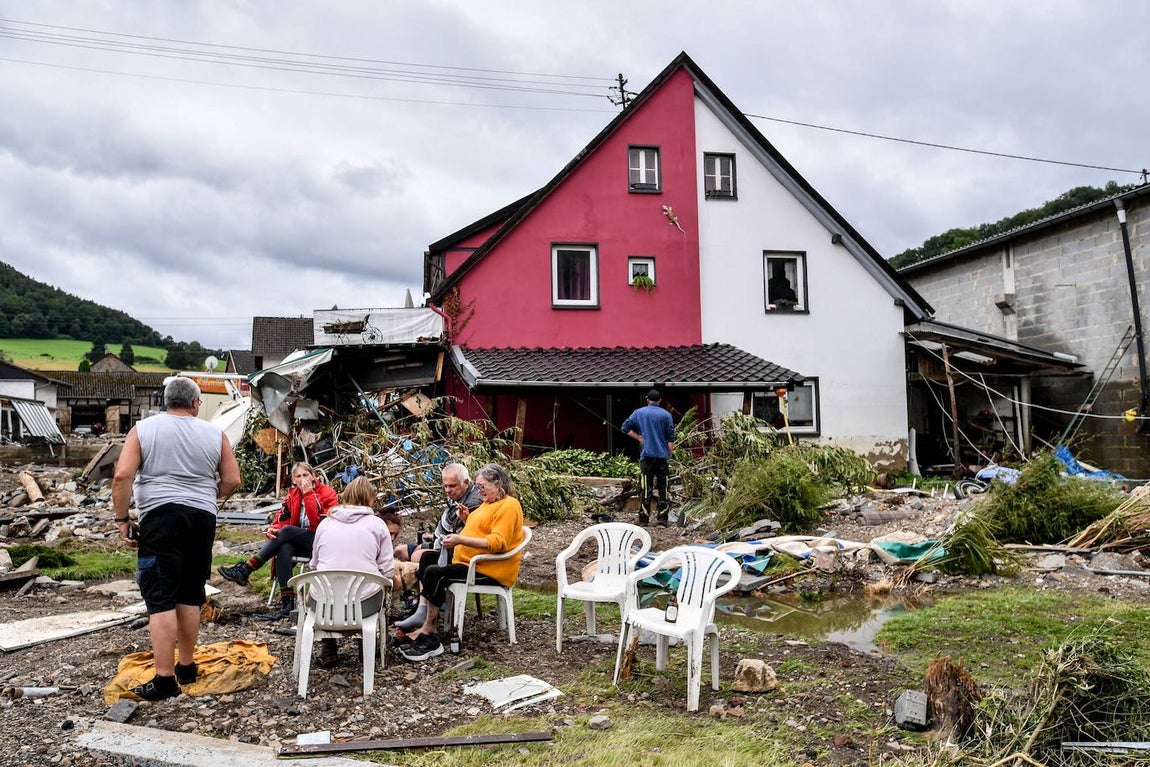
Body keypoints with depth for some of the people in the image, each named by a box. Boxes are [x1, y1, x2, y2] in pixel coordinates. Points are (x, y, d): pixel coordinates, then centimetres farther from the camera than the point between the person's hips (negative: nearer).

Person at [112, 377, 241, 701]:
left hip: (160, 516, -3)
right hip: (203, 517, 3)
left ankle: (164, 679, -5)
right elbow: (232, 480, 7)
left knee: (161, 598, -3)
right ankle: (186, 667, 24)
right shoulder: (214, 434, 7)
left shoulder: (144, 429, 2)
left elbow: (123, 476, -7)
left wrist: (122, 519, 1)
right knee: (190, 595, 13)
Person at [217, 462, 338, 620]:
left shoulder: (327, 494, -8)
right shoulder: (292, 495, 10)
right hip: (300, 543, 5)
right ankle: (287, 601, -35)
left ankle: (246, 568, -26)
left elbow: (319, 523, -21)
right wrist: (273, 529, -19)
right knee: (284, 549, -30)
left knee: (287, 531, -28)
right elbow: (282, 519, 5)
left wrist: (308, 494, -21)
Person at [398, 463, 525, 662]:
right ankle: (424, 613, -3)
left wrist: (461, 540, -30)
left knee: (434, 574, -23)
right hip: (469, 560, 11)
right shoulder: (489, 502, 18)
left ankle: (428, 633, -18)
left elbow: (497, 542, -25)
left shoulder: (508, 506, -15)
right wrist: (466, 519, 7)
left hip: (491, 570, -11)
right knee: (427, 559, 9)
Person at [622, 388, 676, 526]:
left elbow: (626, 427, 1)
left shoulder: (639, 413, 4)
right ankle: (663, 518, 6)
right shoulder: (666, 415, 2)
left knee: (647, 488, 1)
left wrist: (639, 438, 7)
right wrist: (670, 453, 6)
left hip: (647, 454, 0)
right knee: (662, 487, 6)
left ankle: (644, 518, 0)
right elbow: (671, 437, 0)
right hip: (662, 455, 0)